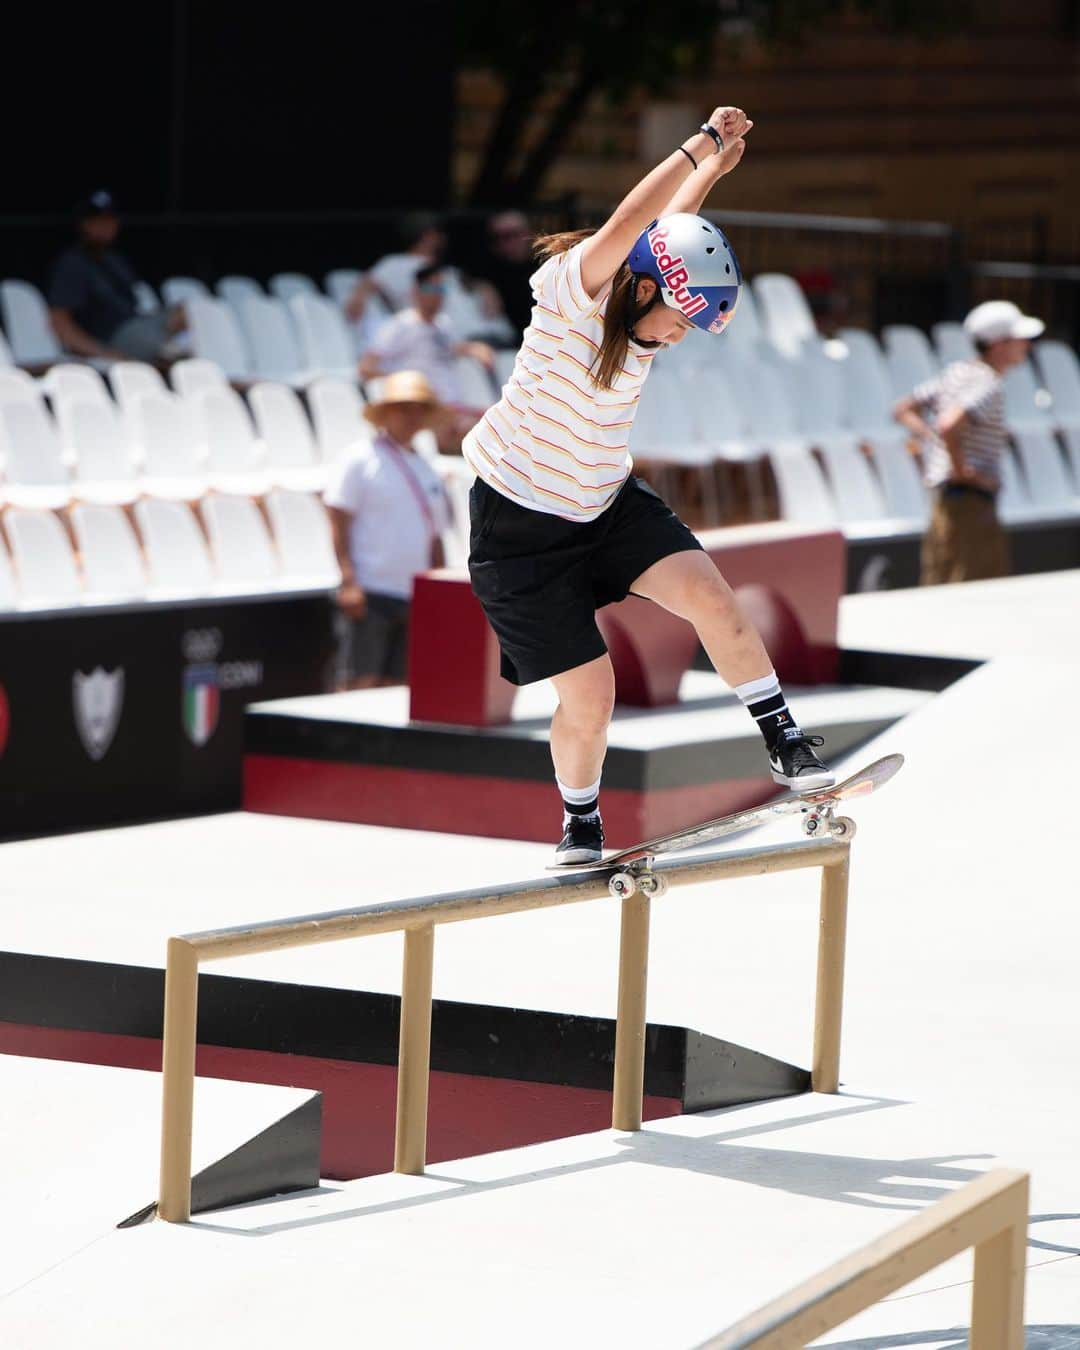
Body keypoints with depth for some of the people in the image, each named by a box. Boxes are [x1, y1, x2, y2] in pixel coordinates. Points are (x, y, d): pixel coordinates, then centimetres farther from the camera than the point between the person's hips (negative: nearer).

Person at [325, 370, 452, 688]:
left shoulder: (426, 471, 20)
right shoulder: (360, 461, 0)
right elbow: (338, 523, -7)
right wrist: (348, 581, -17)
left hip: (414, 599, 6)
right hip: (370, 592, -6)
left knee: (395, 685, 4)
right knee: (360, 684, -11)